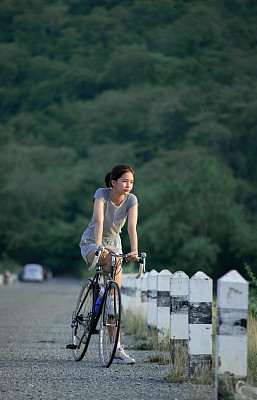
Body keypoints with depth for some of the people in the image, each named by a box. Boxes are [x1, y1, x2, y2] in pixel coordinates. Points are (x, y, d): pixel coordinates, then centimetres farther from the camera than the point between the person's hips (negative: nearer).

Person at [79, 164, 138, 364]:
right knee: (112, 259, -38)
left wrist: (134, 251, -41)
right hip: (91, 242, -3)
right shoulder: (102, 194, -20)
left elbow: (132, 227, -25)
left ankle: (116, 349, -3)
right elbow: (99, 222, -34)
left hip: (114, 243, 4)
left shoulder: (131, 200, -12)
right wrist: (99, 246, -48)